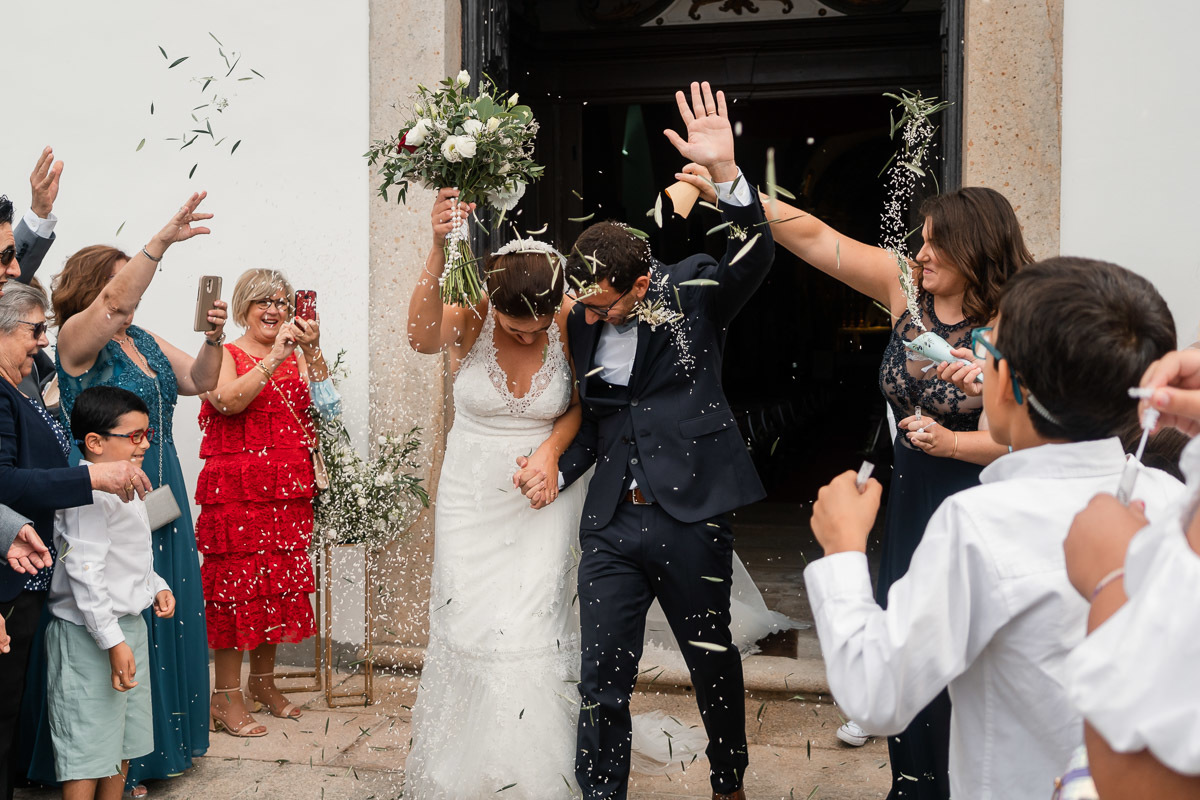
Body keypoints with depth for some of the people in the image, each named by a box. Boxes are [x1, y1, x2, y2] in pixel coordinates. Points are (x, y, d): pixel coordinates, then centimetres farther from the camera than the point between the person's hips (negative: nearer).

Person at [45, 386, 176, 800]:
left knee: (123, 743, 18)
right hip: (90, 639, -10)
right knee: (87, 751, -3)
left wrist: (156, 586, 8)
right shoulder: (89, 494, -21)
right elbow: (85, 572, -25)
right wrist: (113, 642, -26)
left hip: (127, 626, 10)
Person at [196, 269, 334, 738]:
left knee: (282, 580, 8)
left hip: (289, 490, 5)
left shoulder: (297, 358, 15)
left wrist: (312, 353, -12)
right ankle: (226, 696, 1)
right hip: (236, 488, -5)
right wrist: (275, 358, -22)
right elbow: (230, 401, -17)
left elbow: (322, 403, 0)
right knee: (236, 581, -6)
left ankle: (263, 681, 23)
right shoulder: (225, 355, 2)